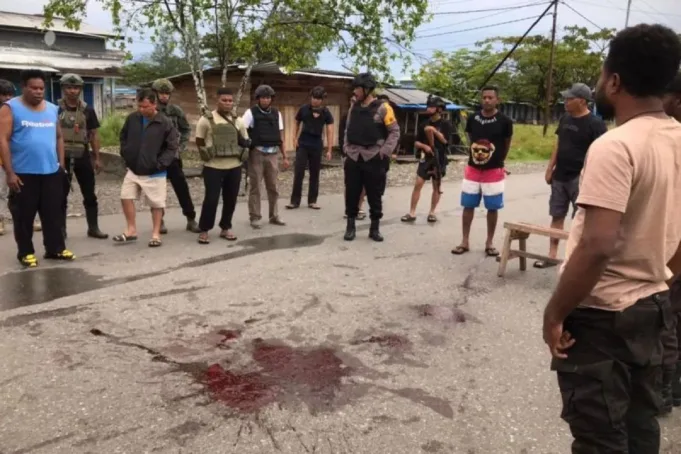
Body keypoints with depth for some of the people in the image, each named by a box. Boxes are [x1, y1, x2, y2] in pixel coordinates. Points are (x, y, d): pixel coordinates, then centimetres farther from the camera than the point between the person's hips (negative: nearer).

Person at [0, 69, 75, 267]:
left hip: (51, 172, 4)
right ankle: (26, 252, 17)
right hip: (23, 173, -4)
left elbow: (59, 137, 17)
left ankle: (55, 248, 18)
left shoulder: (52, 109, 11)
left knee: (54, 213, 7)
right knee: (24, 215, 5)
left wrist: (61, 164, 11)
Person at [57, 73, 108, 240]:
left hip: (83, 157, 2)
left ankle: (93, 228, 13)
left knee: (90, 194, 5)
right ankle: (61, 229, 15)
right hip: (62, 157, -2)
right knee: (61, 195, 5)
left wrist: (97, 158, 5)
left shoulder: (87, 110, 5)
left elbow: (94, 135, 8)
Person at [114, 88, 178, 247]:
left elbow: (173, 147, -10)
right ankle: (131, 230, 19)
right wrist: (126, 154, 4)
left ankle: (156, 234, 17)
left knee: (157, 203, 4)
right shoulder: (132, 118, 0)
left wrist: (160, 163, -17)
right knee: (126, 197, 5)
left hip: (155, 172, -4)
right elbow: (123, 137, 16)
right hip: (133, 169, 4)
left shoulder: (166, 123, -12)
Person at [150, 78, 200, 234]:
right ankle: (159, 220, 18)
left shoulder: (176, 110, 0)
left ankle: (191, 219, 11)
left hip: (172, 155, 1)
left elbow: (186, 129, 9)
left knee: (182, 187, 3)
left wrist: (181, 147, 0)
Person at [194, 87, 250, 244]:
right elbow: (199, 142, 3)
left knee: (231, 199, 9)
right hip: (213, 167, -4)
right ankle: (204, 230, 11)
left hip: (234, 166, 4)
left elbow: (246, 142, 19)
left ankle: (226, 228, 25)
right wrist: (207, 154, -3)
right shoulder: (206, 120, -3)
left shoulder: (238, 121, 10)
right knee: (211, 199, -3)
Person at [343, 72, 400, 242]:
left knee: (374, 196, 5)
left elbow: (394, 132, -4)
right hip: (353, 157, 4)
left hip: (373, 158, -4)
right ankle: (350, 227, 19)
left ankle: (374, 228, 17)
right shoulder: (354, 107, 10)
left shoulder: (382, 108, -7)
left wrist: (385, 151, -11)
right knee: (351, 194, 7)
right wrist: (346, 147, 7)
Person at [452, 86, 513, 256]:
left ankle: (489, 243, 18)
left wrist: (498, 161, 11)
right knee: (468, 205, 6)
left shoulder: (504, 121, -9)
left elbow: (507, 144, 5)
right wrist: (475, 153, 11)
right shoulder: (472, 119, -1)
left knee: (492, 208, 5)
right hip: (472, 169, 3)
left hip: (494, 171, -2)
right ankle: (465, 242, 15)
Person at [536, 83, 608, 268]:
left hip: (579, 178, -7)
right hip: (560, 177, 7)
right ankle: (552, 256, 17)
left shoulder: (595, 124, -11)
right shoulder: (565, 119, 10)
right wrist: (550, 168, 12)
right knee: (557, 217, 10)